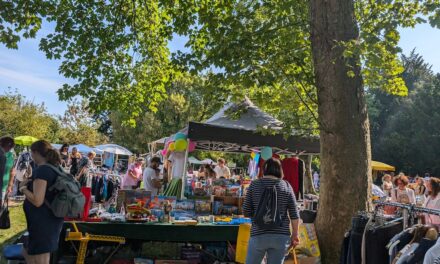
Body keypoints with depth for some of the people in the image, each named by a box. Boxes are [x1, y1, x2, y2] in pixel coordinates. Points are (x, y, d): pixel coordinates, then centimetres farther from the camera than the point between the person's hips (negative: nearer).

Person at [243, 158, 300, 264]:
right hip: (281, 236, 1)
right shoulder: (286, 186, 2)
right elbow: (294, 214, 0)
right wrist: (295, 234, 11)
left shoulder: (254, 185, -1)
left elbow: (246, 212, -1)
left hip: (259, 235, -1)